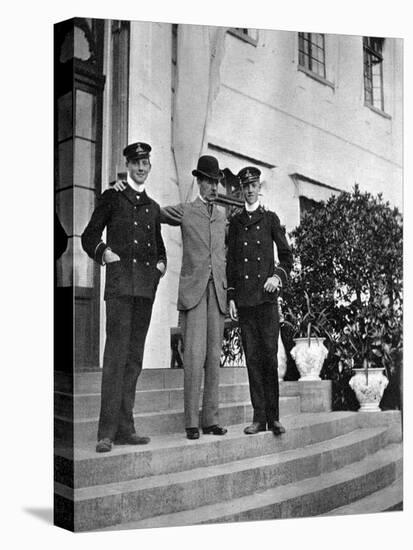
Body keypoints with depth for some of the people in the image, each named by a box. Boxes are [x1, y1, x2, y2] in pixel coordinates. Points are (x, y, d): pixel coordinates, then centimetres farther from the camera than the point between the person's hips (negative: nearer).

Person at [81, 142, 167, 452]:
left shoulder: (153, 207, 22)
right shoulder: (112, 197, 8)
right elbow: (89, 237, 7)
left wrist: (161, 263, 11)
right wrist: (103, 252, -11)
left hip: (147, 286, 6)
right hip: (120, 282, -5)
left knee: (135, 357, 6)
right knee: (116, 354, -13)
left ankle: (125, 428, 11)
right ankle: (107, 432, -11)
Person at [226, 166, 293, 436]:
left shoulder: (271, 219, 11)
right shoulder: (236, 222, 15)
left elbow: (287, 255, 11)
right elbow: (231, 260, 13)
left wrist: (278, 275, -7)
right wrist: (231, 296, 7)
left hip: (267, 295, -2)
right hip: (244, 297, 2)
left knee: (269, 355, -7)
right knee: (252, 357, 1)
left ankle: (273, 416, 1)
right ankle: (259, 417, 5)